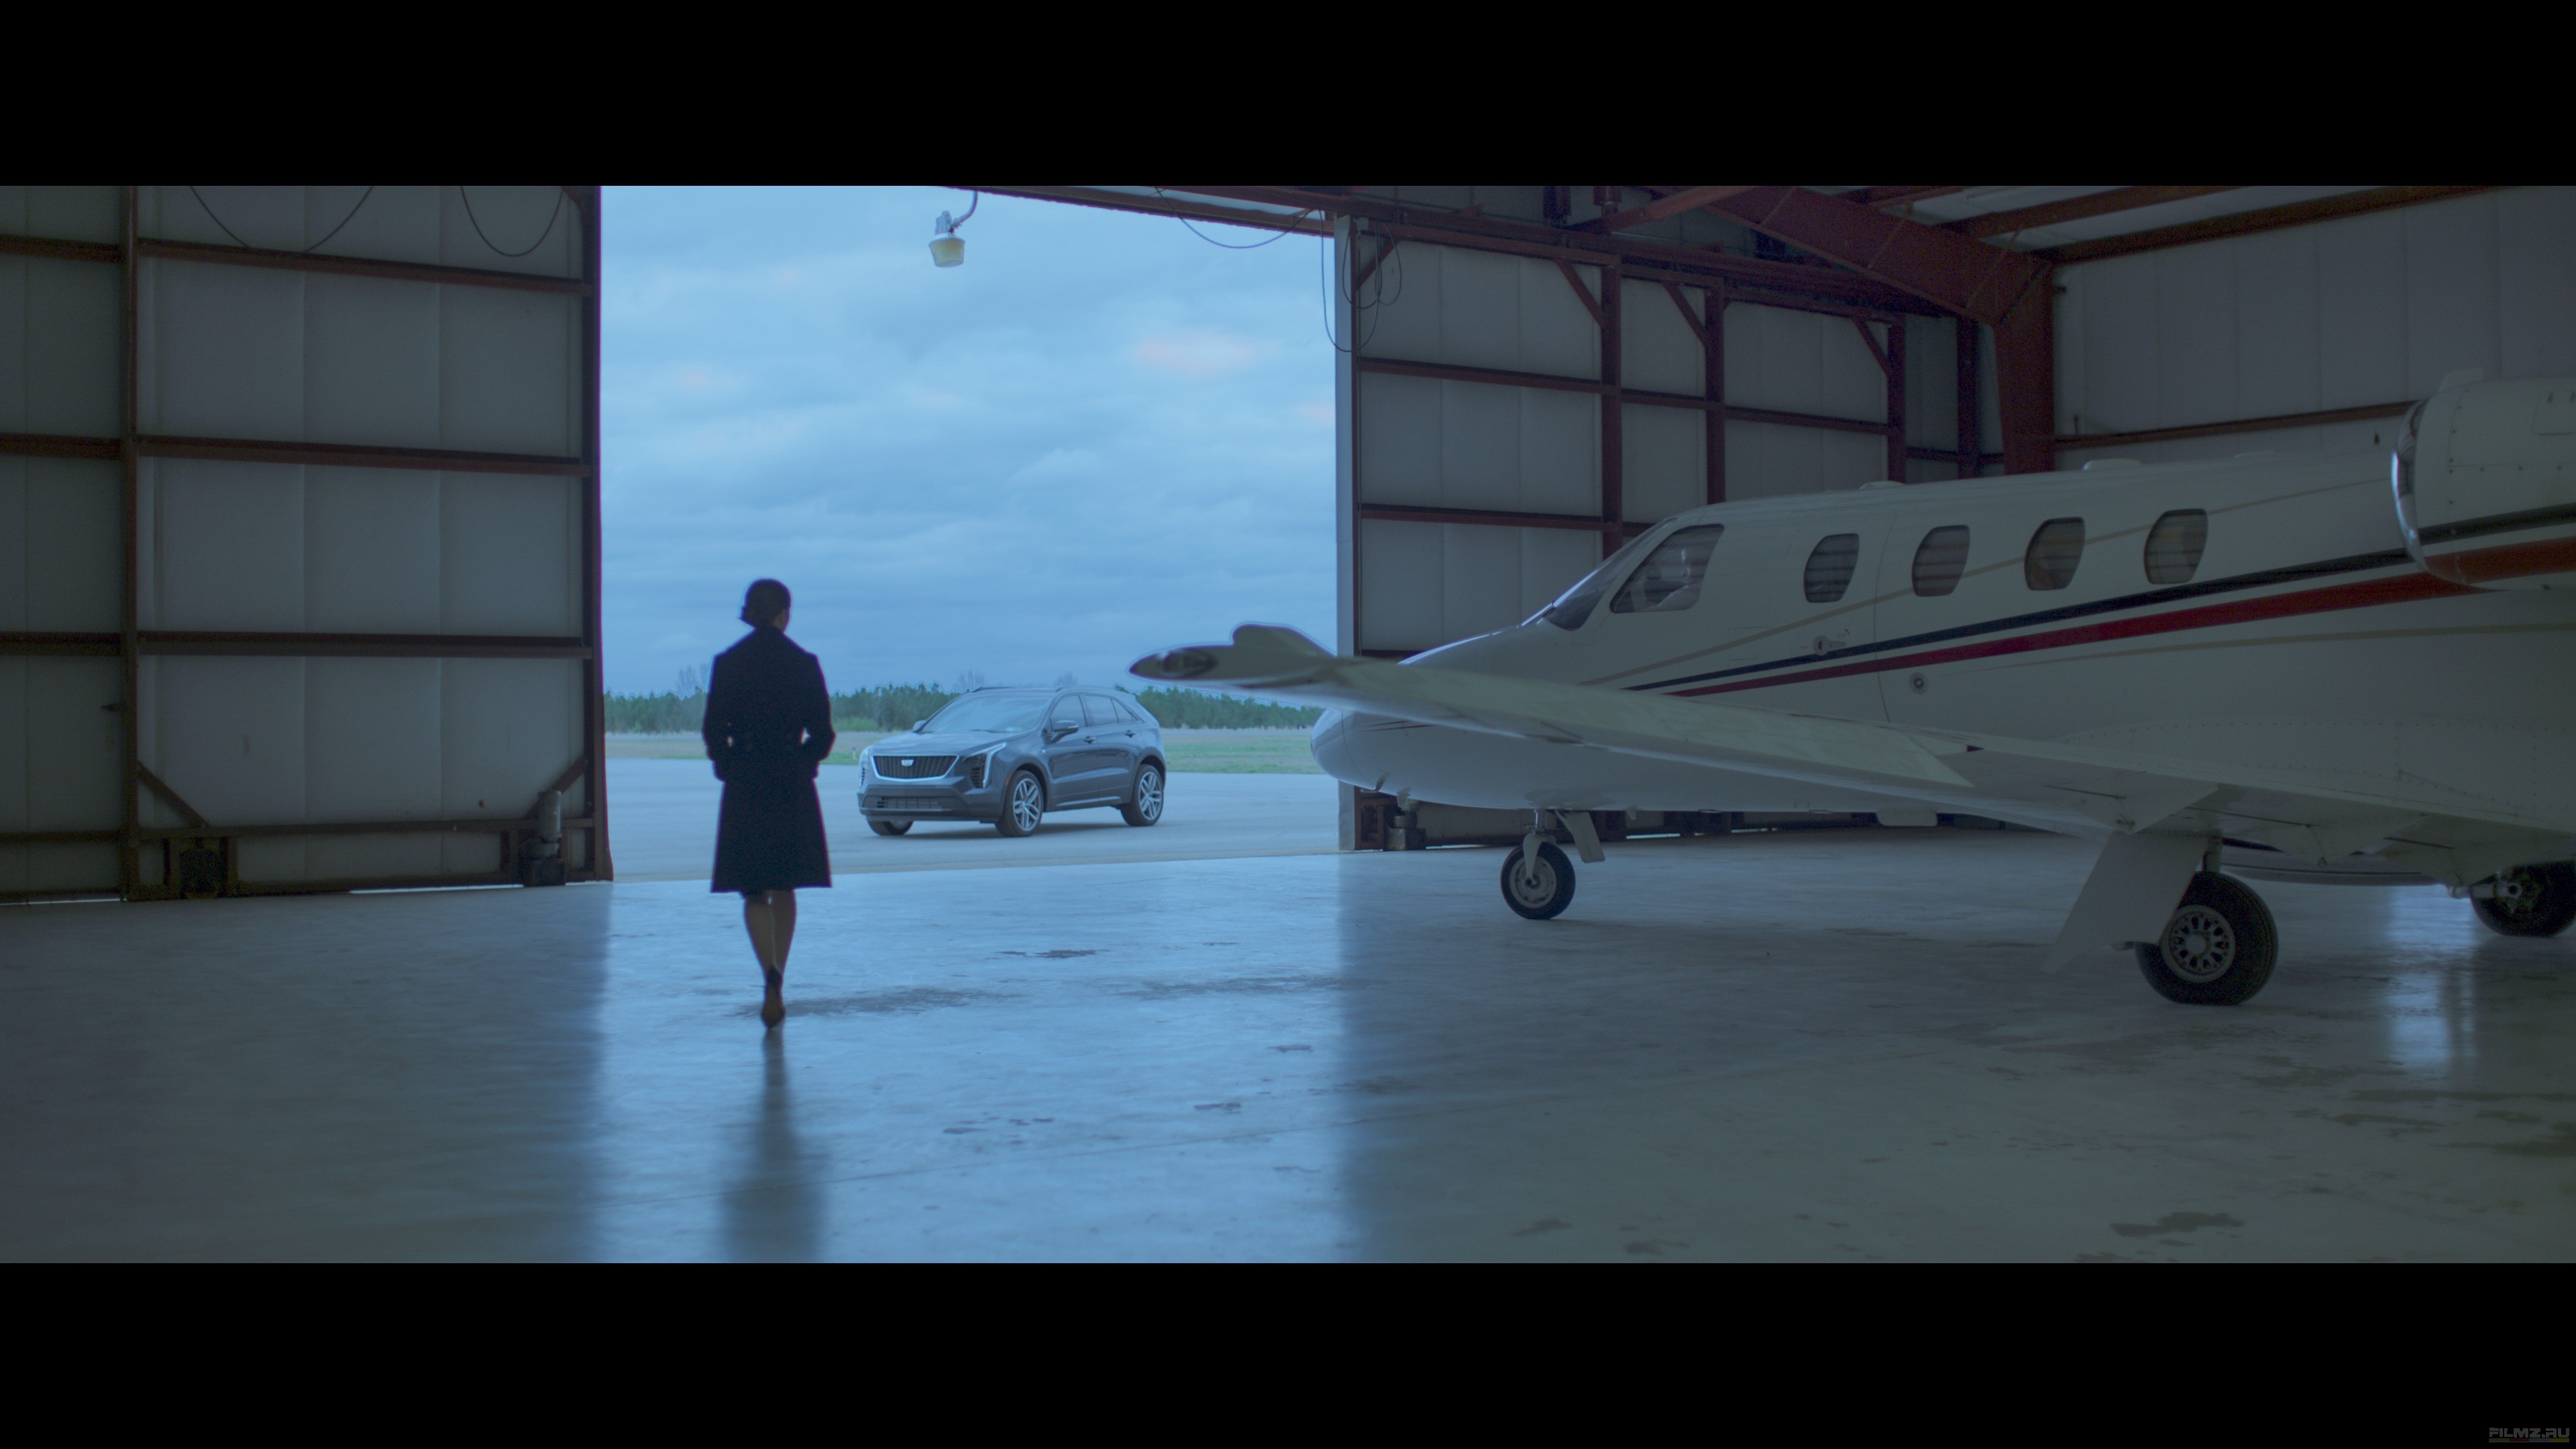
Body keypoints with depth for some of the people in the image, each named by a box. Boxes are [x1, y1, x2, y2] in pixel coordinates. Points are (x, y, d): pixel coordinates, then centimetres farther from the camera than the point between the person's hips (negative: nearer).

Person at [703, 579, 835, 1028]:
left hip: (745, 789, -1)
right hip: (793, 789, 1)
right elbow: (821, 734, -2)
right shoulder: (804, 664, -3)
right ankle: (776, 986, 16)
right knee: (784, 890, 13)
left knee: (754, 892, 3)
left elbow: (713, 731, -4)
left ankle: (771, 976, -18)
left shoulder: (728, 663, -3)